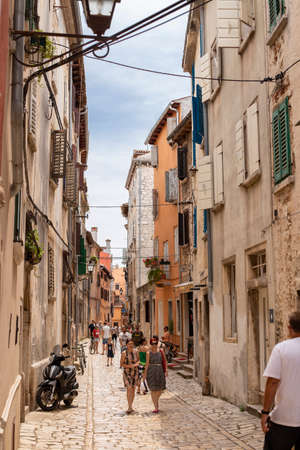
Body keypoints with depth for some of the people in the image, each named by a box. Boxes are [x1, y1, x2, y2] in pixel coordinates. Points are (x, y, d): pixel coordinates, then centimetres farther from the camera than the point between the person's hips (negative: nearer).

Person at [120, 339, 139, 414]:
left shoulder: (135, 352, 1)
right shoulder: (124, 353, -11)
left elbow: (138, 360, 15)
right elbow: (121, 364, -7)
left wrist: (137, 363, -8)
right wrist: (129, 366, -19)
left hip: (135, 373, 4)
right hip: (127, 373, -4)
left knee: (133, 390, 8)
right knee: (129, 389, -15)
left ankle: (130, 406, 21)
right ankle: (129, 407, -10)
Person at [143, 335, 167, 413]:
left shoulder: (161, 351, 2)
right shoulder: (149, 353, -2)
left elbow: (164, 362, 4)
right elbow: (147, 363, -1)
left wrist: (166, 371, -4)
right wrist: (145, 373, -3)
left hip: (160, 372, 2)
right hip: (151, 372, -2)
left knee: (160, 389, 5)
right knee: (153, 389, -2)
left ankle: (156, 400, 37)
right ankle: (156, 407, 5)